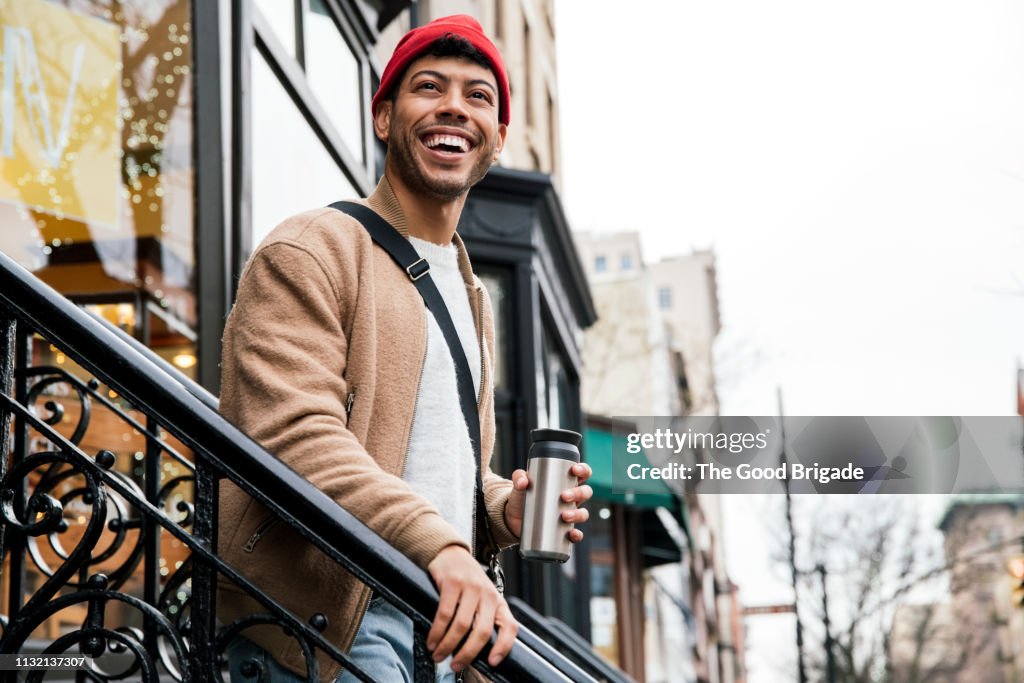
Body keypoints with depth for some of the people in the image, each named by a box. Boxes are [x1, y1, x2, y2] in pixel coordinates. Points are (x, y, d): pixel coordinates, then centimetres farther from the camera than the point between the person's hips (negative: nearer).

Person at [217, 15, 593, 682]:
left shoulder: (474, 299, 23)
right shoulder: (310, 252, -5)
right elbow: (295, 435, -19)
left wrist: (506, 508, 7)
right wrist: (439, 545, -31)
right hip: (319, 625, -8)